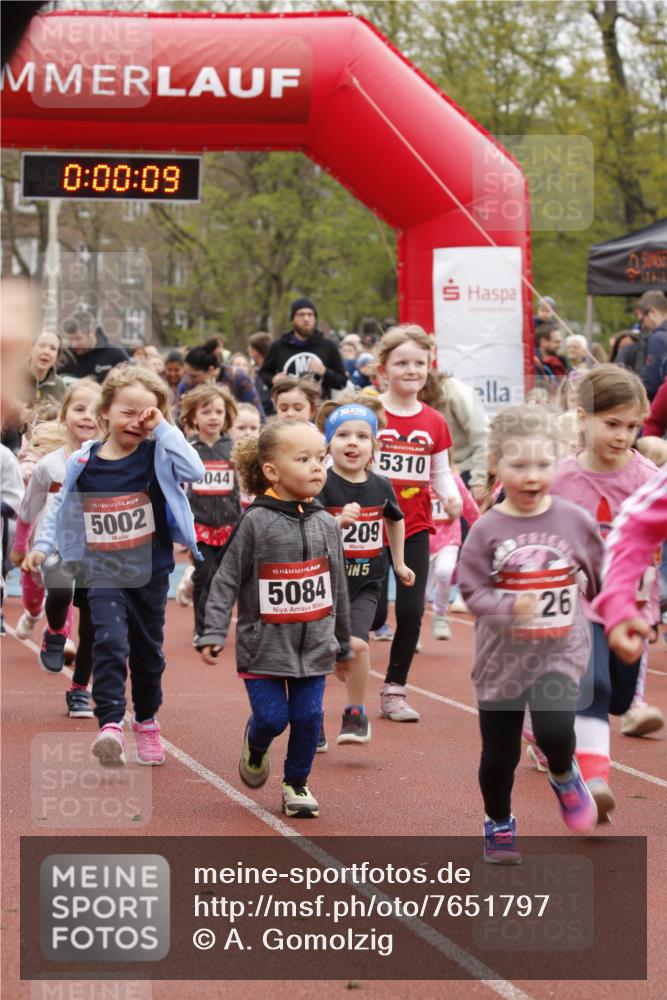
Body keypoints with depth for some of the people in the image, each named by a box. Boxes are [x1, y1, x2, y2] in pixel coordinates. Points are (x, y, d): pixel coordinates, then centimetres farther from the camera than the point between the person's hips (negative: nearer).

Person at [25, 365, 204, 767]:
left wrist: (163, 428, -20)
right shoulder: (83, 462, -1)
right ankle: (111, 726, -27)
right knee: (110, 643, -19)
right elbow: (62, 506, 12)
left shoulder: (157, 456, -6)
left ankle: (147, 722, 33)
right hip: (102, 572, -1)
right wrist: (43, 545, 4)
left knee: (147, 649, 14)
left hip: (150, 572, 1)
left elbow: (194, 470, -25)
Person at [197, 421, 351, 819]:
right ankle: (255, 748, 32)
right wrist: (214, 633, -14)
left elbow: (338, 586, 13)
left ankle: (297, 784, 19)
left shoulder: (327, 525, 4)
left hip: (314, 646, 3)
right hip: (264, 644, -3)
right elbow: (227, 580, -8)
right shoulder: (256, 523, -10)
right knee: (271, 717, -3)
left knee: (308, 716, 0)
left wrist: (343, 642, 20)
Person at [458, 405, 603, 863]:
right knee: (500, 753, 10)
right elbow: (472, 591, -10)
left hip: (561, 653, 0)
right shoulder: (487, 530, -10)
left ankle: (564, 776, 13)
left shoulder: (575, 521, -5)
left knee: (555, 729, -22)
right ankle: (499, 824, 37)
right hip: (502, 657, 0)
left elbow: (603, 579, 9)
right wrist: (509, 608, -27)